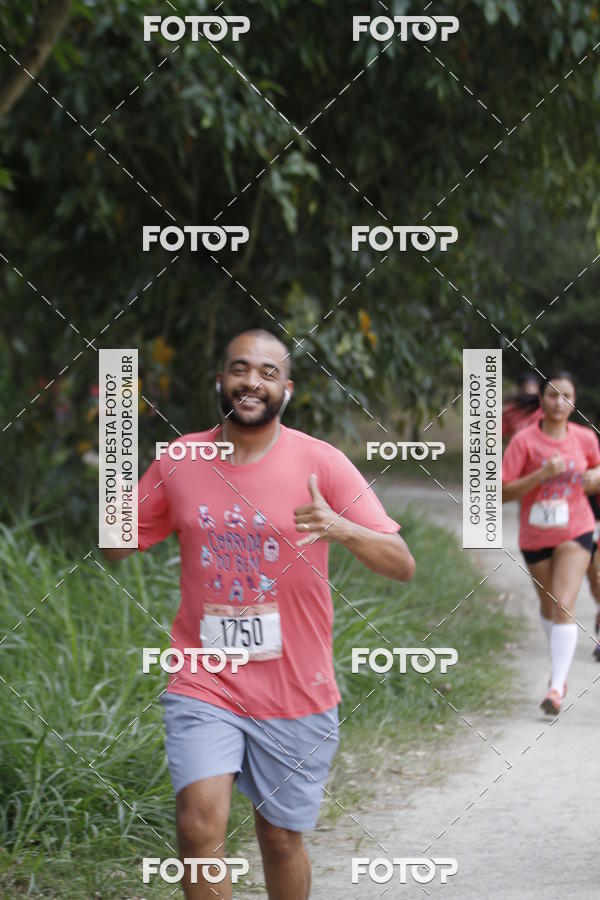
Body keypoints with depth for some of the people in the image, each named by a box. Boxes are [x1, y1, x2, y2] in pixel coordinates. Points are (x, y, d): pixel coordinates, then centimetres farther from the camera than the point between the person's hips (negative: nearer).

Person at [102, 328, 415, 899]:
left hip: (297, 694, -1)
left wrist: (342, 530, -32)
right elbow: (117, 548, 13)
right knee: (200, 823, -18)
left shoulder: (321, 464, -7)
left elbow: (402, 566, -12)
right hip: (205, 685, 1)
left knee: (281, 839, 11)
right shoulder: (178, 462, 0)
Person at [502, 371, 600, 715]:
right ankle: (561, 667, 43)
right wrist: (542, 474, -26)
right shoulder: (525, 440, -11)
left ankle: (557, 687, -18)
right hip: (536, 536, 1)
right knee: (549, 606, 17)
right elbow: (504, 493, -14)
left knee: (564, 607, -15)